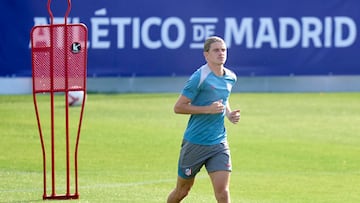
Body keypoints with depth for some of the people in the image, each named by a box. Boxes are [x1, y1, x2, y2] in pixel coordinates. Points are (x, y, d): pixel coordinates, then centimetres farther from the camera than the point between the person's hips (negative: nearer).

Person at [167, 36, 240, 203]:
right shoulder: (199, 78, -15)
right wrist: (208, 109, -21)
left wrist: (229, 114, 5)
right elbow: (178, 107, -13)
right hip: (195, 143, -4)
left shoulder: (231, 77, 6)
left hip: (219, 143, 4)